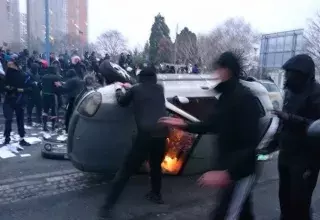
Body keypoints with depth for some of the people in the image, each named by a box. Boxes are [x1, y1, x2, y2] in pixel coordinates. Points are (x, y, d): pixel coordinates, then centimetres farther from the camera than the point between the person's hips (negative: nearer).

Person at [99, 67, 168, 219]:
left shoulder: (136, 89, 10)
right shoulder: (160, 89, 19)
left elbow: (122, 102, 25)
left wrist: (119, 90, 44)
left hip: (146, 134, -4)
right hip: (162, 133, 4)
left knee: (126, 170, 2)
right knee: (156, 166, 29)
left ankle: (108, 206, 3)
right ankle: (156, 194, 43)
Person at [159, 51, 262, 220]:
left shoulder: (245, 99, -22)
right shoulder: (225, 97, 7)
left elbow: (250, 144, -27)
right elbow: (213, 125, 18)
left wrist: (227, 173, -34)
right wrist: (185, 125, 12)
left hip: (239, 172, -9)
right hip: (228, 168, 9)